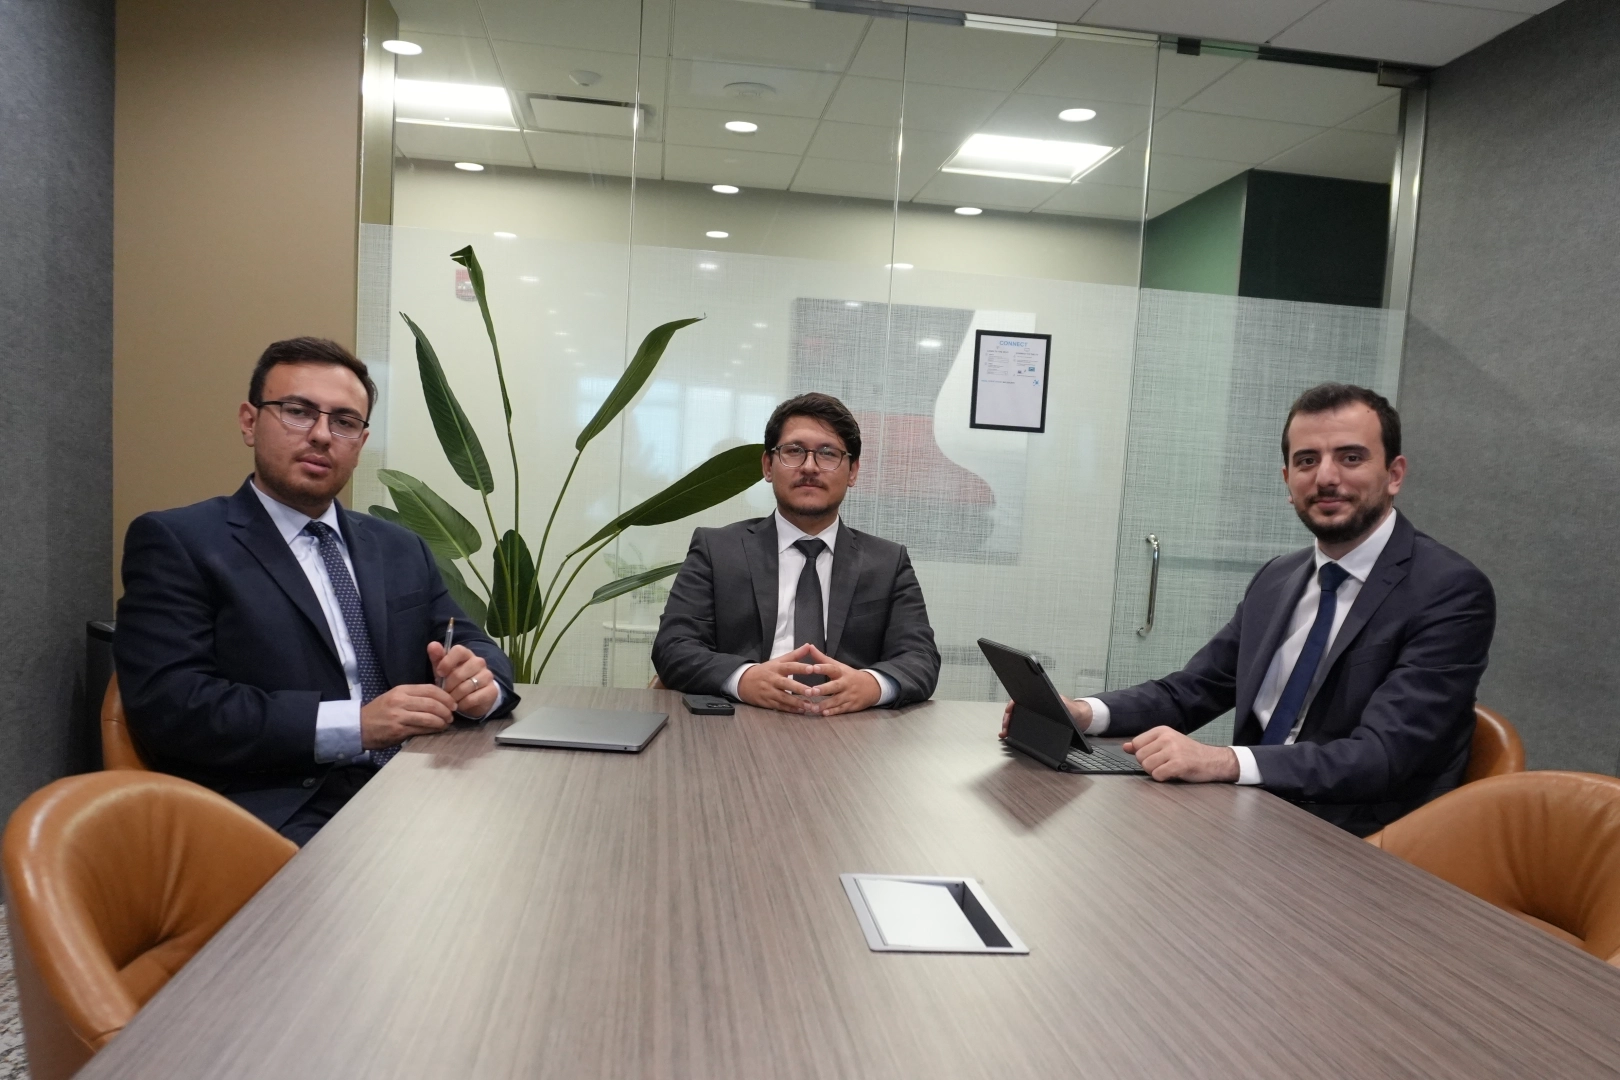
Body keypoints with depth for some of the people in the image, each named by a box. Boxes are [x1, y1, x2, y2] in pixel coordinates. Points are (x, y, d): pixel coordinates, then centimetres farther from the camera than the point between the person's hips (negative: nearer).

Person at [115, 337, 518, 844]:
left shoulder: (401, 549, 19)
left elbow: (478, 648, 17)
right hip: (281, 821, -5)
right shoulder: (176, 542, 2)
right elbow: (170, 706, -10)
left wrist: (479, 679, -7)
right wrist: (353, 724, -17)